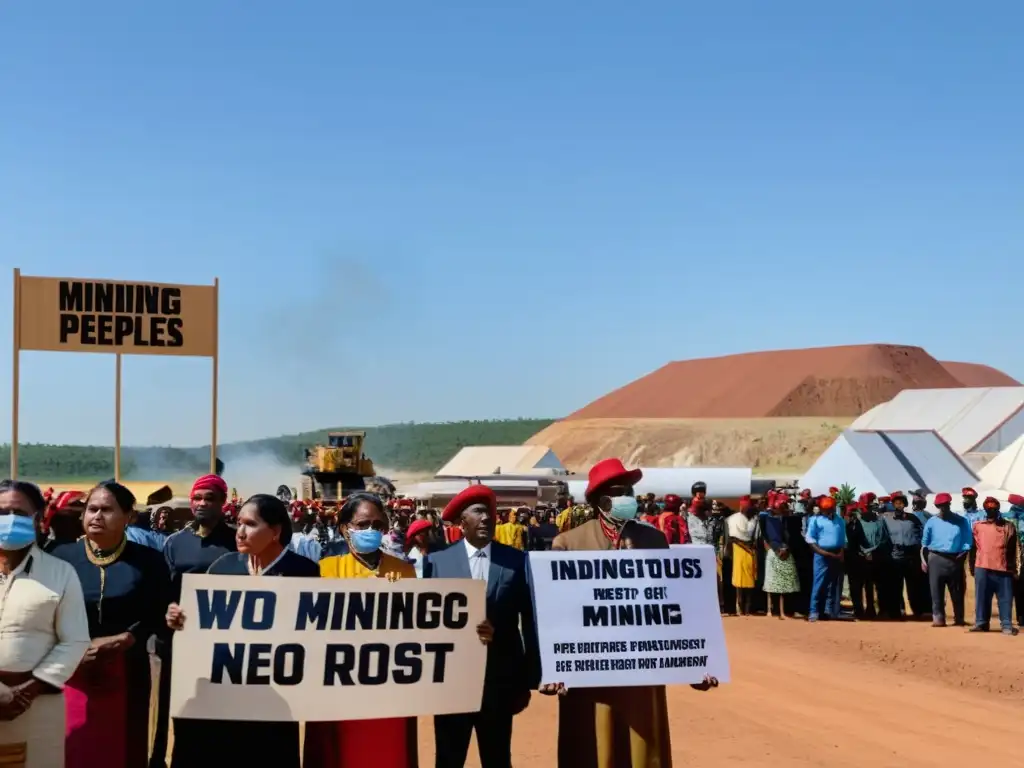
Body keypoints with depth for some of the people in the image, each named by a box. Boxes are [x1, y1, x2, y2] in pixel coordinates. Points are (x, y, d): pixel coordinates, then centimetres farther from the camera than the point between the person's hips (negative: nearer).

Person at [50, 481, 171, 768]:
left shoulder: (148, 561, 2)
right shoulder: (62, 557, 4)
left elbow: (158, 618, -1)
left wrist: (121, 640, -13)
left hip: (126, 674, 0)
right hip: (71, 673, 0)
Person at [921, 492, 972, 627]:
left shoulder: (961, 521, 4)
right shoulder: (932, 521, 6)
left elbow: (968, 540, 5)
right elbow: (924, 543, 8)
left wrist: (963, 553, -9)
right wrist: (923, 560, 0)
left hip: (955, 559, 0)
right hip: (936, 559, 0)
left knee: (957, 591, 5)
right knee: (936, 590, -3)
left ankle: (959, 618, 15)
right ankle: (938, 617, 1)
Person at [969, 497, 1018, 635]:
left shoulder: (1008, 527, 9)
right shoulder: (977, 526, 11)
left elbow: (1013, 550, 9)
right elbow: (973, 548, 12)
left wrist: (1013, 569, 5)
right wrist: (972, 567, 8)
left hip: (1003, 569, 0)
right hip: (982, 567, 1)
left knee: (1005, 598, -2)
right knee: (982, 597, 2)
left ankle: (1007, 625, 0)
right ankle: (981, 623, 7)